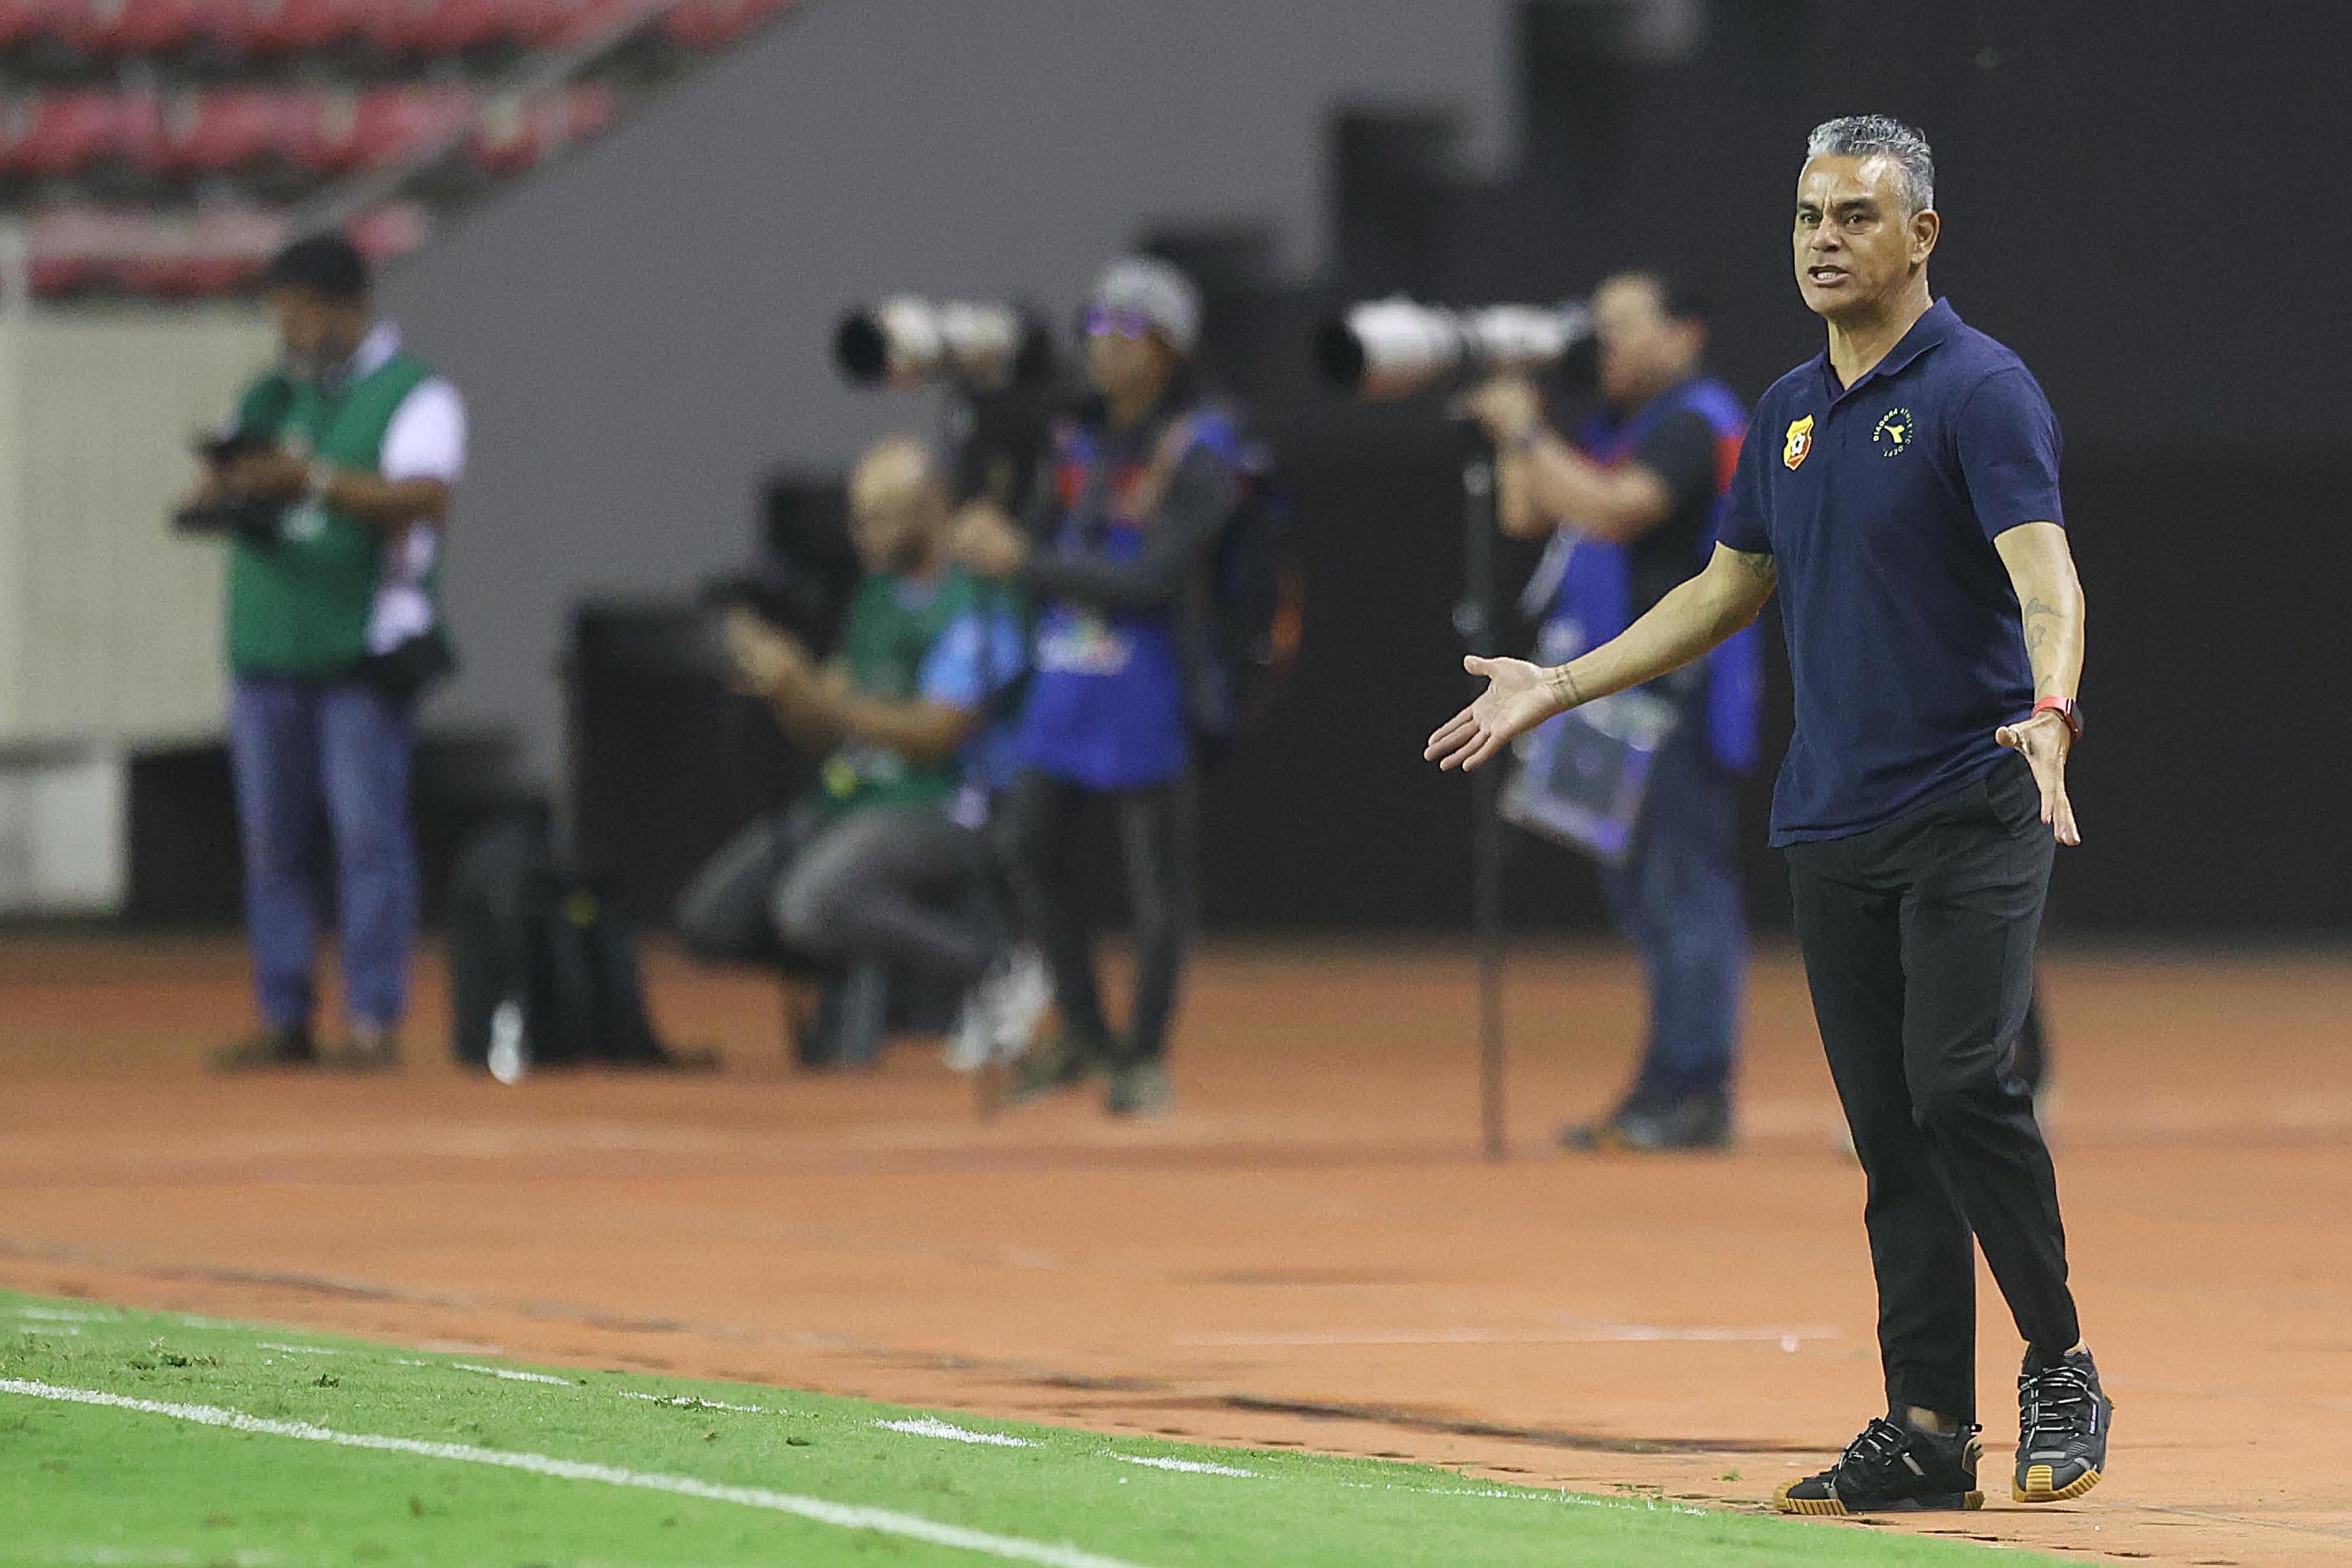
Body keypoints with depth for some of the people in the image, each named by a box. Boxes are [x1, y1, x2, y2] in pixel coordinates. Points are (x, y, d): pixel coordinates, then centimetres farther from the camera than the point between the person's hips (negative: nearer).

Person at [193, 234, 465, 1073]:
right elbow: (212, 492, 15)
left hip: (364, 650, -6)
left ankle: (375, 1022, -7)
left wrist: (311, 477, -27)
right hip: (267, 649, 6)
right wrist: (223, 482, -9)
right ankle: (285, 1020, 11)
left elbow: (427, 497, -18)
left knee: (369, 836, -8)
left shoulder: (412, 395, -2)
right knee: (272, 842, 6)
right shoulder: (270, 397, 17)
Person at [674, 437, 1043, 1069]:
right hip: (847, 802, 8)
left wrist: (809, 687, -23)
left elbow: (932, 736, -20)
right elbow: (821, 732, 19)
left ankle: (997, 970, -15)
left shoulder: (975, 606, -11)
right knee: (708, 919, -6)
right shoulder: (877, 596, 16)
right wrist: (781, 689, -4)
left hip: (934, 810, -8)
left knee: (812, 903, -34)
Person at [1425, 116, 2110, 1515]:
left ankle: (2061, 1372, -3)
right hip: (1832, 825, 7)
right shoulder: (1790, 412, 15)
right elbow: (1729, 592, 27)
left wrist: (2052, 711, -39)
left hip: (1972, 813, -7)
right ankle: (1930, 1432, 6)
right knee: (1890, 1133, 4)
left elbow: (2046, 574, -20)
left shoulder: (1981, 389, -7)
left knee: (1963, 1087, -19)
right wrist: (1557, 688, 26)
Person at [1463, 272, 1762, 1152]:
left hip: (1679, 697, -10)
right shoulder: (1616, 431, 21)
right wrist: (1517, 419, 12)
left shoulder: (1697, 421, -9)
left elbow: (1613, 511, -23)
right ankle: (1667, 1091, 15)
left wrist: (1527, 433, -15)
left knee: (1683, 891, -11)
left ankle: (1694, 1095, -13)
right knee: (1641, 891, 11)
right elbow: (1526, 516, 19)